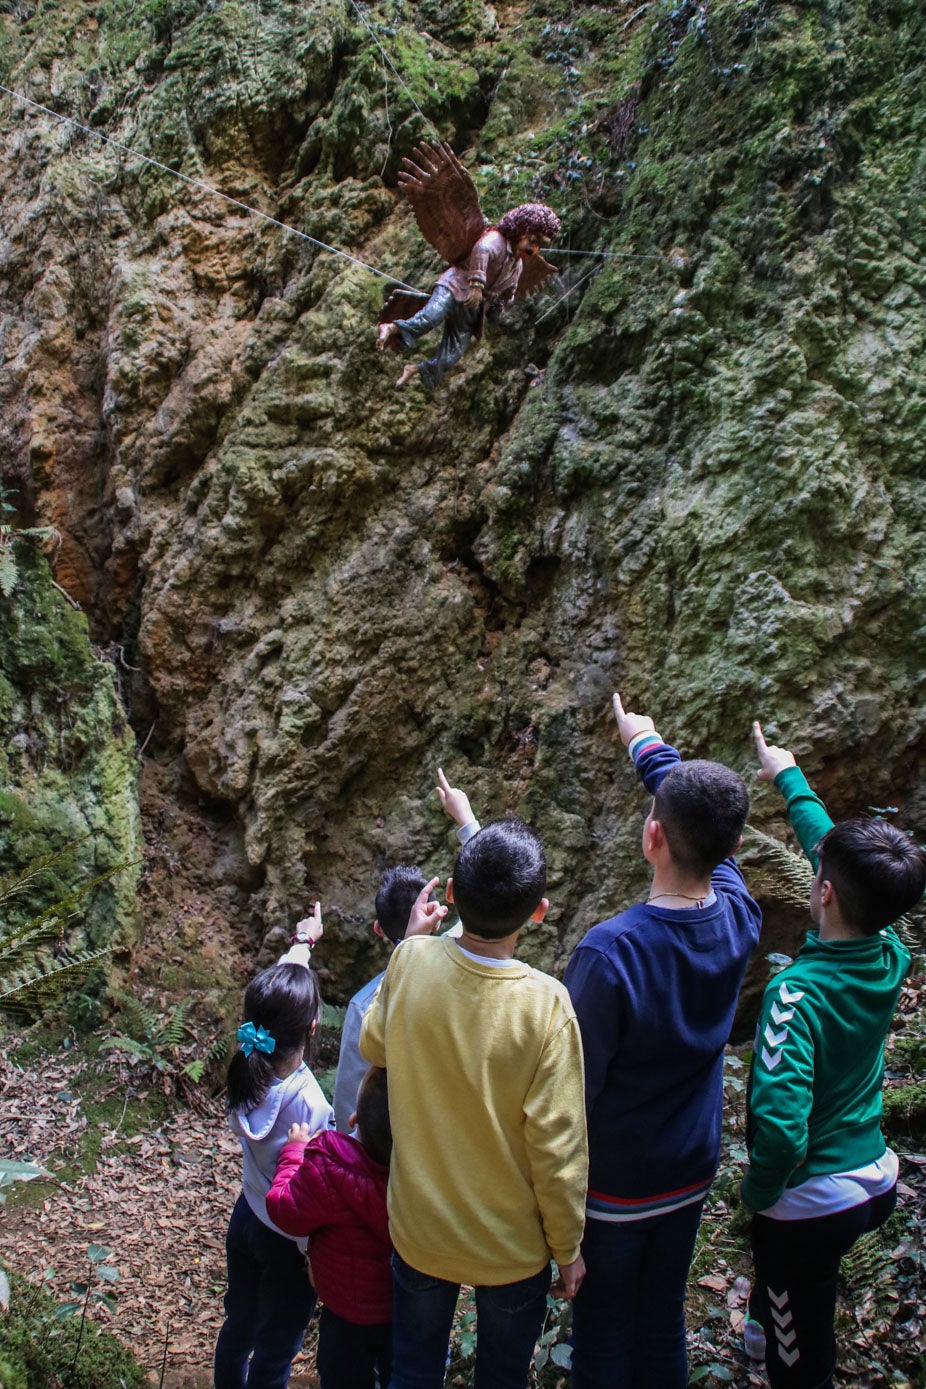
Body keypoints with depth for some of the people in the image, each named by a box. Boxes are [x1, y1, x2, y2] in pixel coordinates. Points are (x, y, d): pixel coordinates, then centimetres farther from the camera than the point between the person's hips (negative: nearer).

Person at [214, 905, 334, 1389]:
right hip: (286, 1240, -6)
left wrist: (303, 941, 15)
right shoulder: (309, 1104, -35)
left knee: (238, 1326, 28)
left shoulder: (247, 1067, -18)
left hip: (245, 1219, 6)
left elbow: (275, 987, -1)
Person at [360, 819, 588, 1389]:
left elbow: (374, 1046, 0)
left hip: (418, 1231, 2)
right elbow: (557, 1148, -20)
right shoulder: (545, 1003, -29)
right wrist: (567, 1247, -3)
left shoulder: (413, 961, -22)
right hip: (512, 1247, -2)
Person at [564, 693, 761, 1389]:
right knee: (664, 1321, 23)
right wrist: (649, 745, 17)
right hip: (691, 1174, 5)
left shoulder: (609, 952, -32)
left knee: (604, 1332, 17)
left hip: (612, 1184, -5)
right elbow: (710, 828, 3)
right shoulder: (738, 920, -16)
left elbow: (574, 1083, -24)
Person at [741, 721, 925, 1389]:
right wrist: (790, 779, 18)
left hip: (809, 1206, -7)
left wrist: (759, 1192, -13)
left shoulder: (798, 992, -31)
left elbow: (781, 1125, -35)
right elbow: (840, 851, 5)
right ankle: (766, 1329, 61)